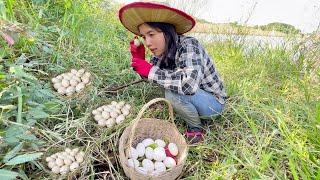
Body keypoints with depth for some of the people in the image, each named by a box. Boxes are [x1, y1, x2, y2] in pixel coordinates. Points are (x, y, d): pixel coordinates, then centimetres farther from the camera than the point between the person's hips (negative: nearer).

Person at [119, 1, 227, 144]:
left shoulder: (188, 45, -28)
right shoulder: (163, 51, -6)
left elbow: (189, 84, -44)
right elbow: (151, 76, 2)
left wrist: (151, 71, -33)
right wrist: (139, 59, -17)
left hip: (214, 102, -8)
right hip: (195, 96, 8)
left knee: (173, 92, -29)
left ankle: (196, 128, -1)